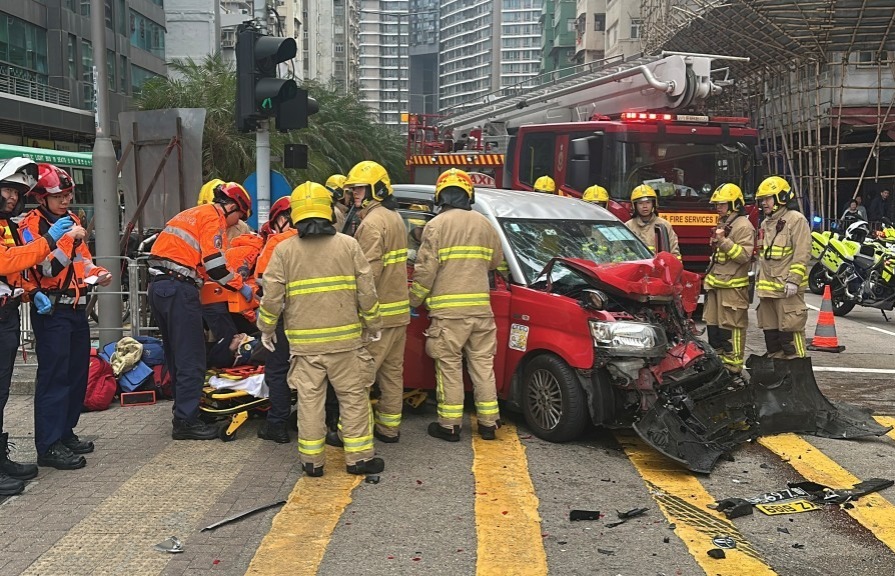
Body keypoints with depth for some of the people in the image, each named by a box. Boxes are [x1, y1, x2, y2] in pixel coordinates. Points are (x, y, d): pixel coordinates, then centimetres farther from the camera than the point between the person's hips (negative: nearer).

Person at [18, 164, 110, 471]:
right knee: (54, 375, -9)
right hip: (51, 310, -8)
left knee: (77, 372, 12)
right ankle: (49, 446, -6)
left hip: (77, 307, 8)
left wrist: (98, 273, 5)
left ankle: (65, 432, 23)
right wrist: (67, 241, -29)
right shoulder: (31, 224, -8)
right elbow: (45, 269, -19)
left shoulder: (72, 220, 16)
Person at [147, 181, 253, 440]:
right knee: (191, 360, -4)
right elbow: (215, 264, -16)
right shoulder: (213, 216, -4)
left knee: (177, 356, 17)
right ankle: (186, 421, -1)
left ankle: (183, 414, 25)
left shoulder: (193, 214, 25)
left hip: (158, 285, 10)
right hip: (180, 288, -10)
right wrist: (241, 286, -4)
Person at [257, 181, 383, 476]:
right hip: (345, 337, 0)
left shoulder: (284, 249, -1)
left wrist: (266, 328, 12)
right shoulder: (348, 245, -1)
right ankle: (358, 457, 15)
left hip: (304, 340, 1)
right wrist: (373, 325, 11)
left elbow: (272, 296, -2)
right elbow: (367, 291, -1)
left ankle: (311, 460, 15)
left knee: (309, 399, 9)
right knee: (354, 396, 9)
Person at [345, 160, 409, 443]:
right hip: (399, 310, 10)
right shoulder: (394, 217, 15)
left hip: (378, 313, -10)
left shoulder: (372, 222, -16)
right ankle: (389, 427, 23)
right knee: (392, 371, 14)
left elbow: (369, 272, -23)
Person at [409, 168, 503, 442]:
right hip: (481, 306, 4)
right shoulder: (484, 224, 9)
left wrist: (413, 301, 2)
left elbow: (426, 270, -10)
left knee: (449, 366, 4)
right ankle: (488, 422, 17)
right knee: (482, 364, 11)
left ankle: (450, 424, 9)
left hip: (448, 309, -4)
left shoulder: (436, 225, -6)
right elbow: (496, 260, 20)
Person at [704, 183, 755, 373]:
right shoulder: (722, 224, 20)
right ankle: (718, 363, 21)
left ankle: (733, 368, -1)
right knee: (713, 326, 12)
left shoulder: (743, 226, -10)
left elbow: (744, 255, -20)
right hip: (716, 284, 9)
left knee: (731, 328, -6)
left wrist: (724, 241, -27)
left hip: (733, 285, -9)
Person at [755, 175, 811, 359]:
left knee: (790, 329, -10)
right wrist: (760, 282, 23)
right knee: (770, 330, 14)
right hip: (767, 287, 9)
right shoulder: (766, 223, 20)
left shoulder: (796, 219, -7)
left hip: (787, 288, -9)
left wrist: (794, 280, -21)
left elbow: (802, 253, -15)